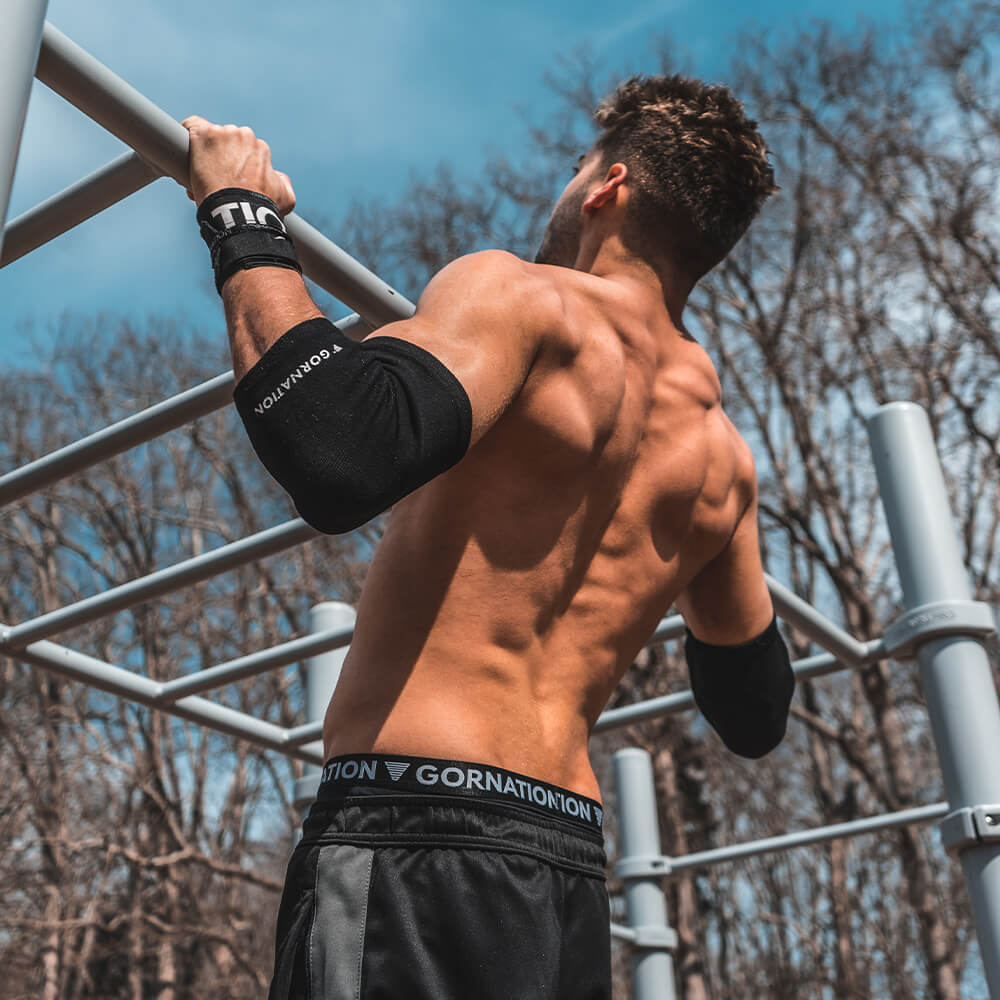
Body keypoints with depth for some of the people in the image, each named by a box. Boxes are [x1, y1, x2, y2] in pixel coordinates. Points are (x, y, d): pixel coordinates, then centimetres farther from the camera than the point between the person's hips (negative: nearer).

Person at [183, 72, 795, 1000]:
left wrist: (244, 217, -10)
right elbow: (756, 715, 25)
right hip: (568, 861, 8)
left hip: (418, 830, -7)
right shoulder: (722, 454, 16)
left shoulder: (522, 294, -5)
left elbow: (344, 455, -26)